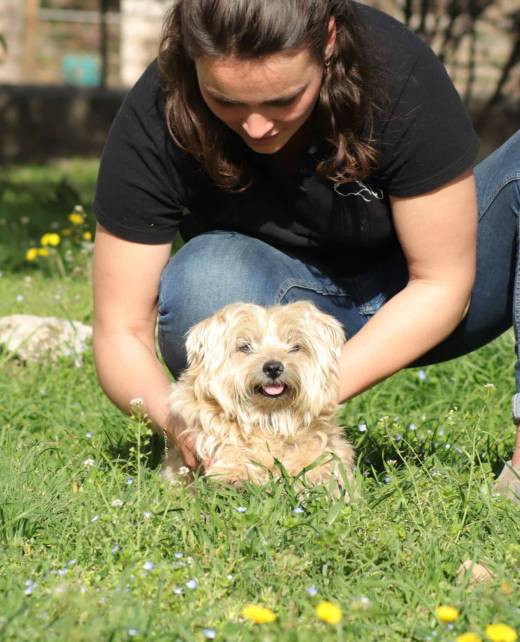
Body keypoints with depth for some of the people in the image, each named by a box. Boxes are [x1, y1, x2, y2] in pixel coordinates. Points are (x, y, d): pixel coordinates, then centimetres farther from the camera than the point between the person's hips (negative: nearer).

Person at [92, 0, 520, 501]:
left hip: (404, 308, 1)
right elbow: (120, 332, -20)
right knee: (204, 278, -35)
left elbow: (442, 283, -20)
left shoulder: (398, 73, -28)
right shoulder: (155, 121, -25)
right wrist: (177, 421, -41)